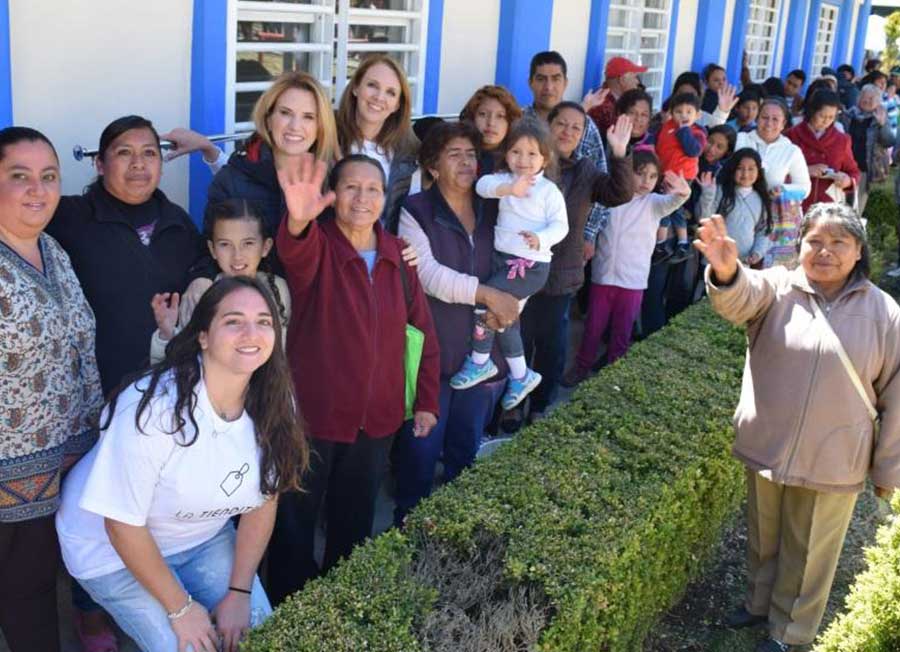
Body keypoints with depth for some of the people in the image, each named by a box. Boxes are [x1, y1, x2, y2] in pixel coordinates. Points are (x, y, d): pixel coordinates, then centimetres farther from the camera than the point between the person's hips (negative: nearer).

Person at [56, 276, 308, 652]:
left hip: (205, 537, 5)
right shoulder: (154, 409, -32)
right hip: (113, 549, -5)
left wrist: (240, 593, -7)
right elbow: (123, 524, -24)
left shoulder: (275, 405, -15)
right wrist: (180, 608, -16)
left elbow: (264, 497, -4)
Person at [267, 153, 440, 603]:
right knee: (295, 520, 10)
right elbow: (297, 253, -39)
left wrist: (426, 401, 6)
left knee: (355, 520, 21)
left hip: (377, 418, 4)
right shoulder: (317, 247, -12)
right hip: (313, 414, -4)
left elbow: (423, 330, 7)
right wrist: (299, 221, -61)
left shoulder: (397, 254, 1)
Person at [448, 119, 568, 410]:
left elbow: (560, 225, -10)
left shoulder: (549, 190, -7)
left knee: (485, 298, -19)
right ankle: (521, 375, 31)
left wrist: (541, 239, -30)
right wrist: (508, 188, -37)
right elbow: (483, 184, -17)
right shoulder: (506, 179, 3)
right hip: (502, 257, 6)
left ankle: (479, 362, 0)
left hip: (531, 264, -6)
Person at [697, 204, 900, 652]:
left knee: (808, 552, 15)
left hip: (832, 463, -1)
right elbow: (742, 297, -32)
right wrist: (726, 273, -56)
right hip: (766, 447, 1)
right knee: (763, 537, 22)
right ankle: (760, 602, 46)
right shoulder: (776, 288, -8)